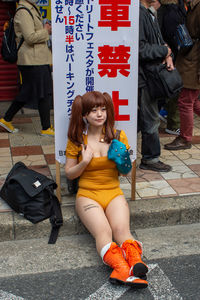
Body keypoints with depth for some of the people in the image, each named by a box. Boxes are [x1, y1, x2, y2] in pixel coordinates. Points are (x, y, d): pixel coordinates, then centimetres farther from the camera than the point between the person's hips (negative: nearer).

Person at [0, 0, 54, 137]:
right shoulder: (23, 12, -13)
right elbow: (30, 37, -22)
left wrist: (46, 30, 7)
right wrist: (45, 31, -9)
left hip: (38, 58, 10)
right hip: (33, 60, -10)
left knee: (27, 93, 15)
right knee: (44, 94, -4)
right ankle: (46, 128, 6)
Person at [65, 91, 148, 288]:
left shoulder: (118, 136, 7)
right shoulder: (76, 139, 2)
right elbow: (69, 174, 7)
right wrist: (85, 162, -13)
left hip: (113, 193, 2)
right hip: (88, 194, -2)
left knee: (121, 229, -28)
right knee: (103, 231, -30)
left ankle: (136, 264, -48)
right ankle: (123, 269, -50)